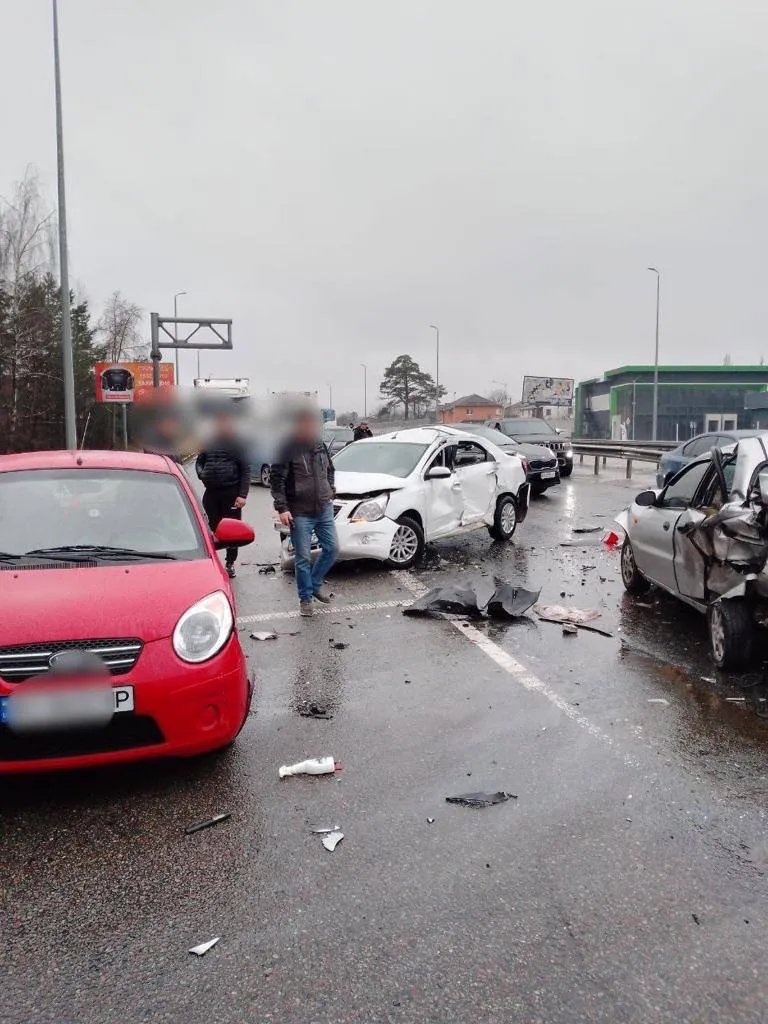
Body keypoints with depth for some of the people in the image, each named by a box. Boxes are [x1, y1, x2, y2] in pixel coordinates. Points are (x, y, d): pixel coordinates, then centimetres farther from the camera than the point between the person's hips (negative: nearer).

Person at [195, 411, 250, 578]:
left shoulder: (237, 444, -2)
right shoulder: (209, 443, 11)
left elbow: (245, 471, -5)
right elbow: (199, 462, 23)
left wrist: (242, 495, -13)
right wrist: (201, 473, -1)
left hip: (231, 493, -3)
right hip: (211, 492, 3)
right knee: (212, 528, 7)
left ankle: (230, 563, 13)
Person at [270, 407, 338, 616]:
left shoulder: (319, 446, 9)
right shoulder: (288, 449, -11)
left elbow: (329, 471, 24)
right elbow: (277, 479, -13)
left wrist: (330, 493, 16)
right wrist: (282, 508, -18)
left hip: (324, 509, 6)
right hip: (300, 513, -6)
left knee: (332, 548, 7)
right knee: (303, 558, 0)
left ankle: (316, 583, 29)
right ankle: (305, 597, 15)